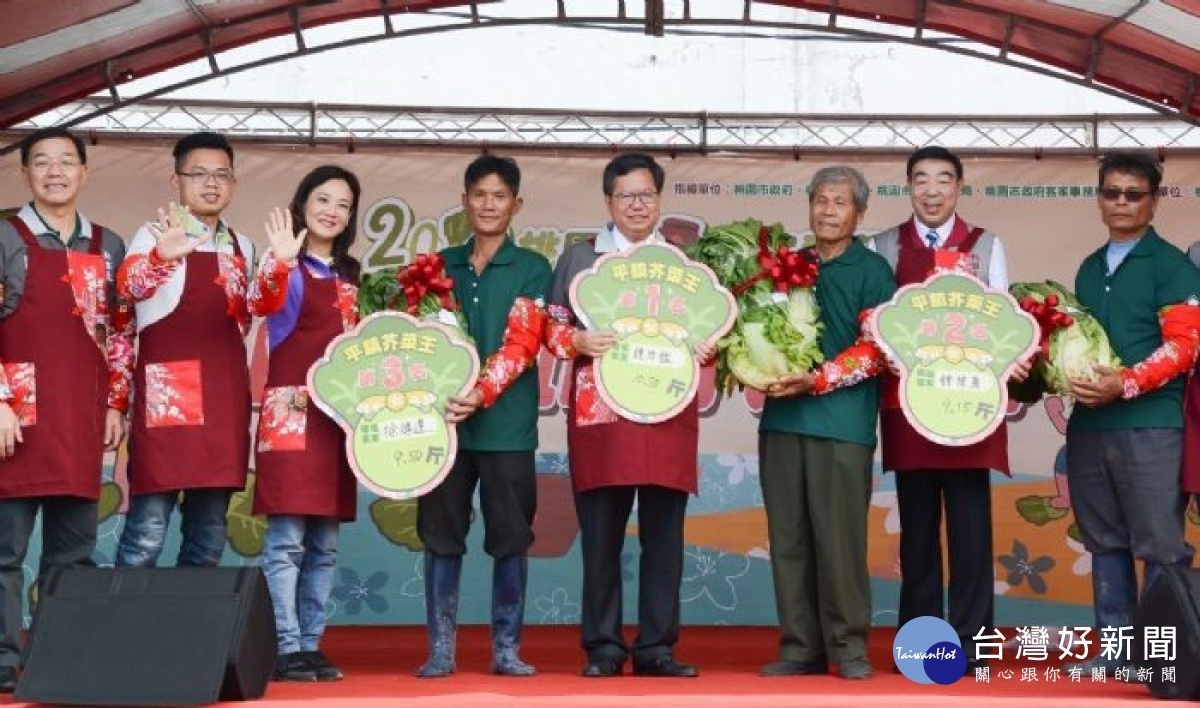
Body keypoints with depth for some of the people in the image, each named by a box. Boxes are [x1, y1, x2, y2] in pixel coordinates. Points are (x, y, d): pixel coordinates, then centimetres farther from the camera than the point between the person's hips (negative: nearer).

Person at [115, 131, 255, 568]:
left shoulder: (242, 247, 16)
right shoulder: (155, 236, -3)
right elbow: (129, 285, -23)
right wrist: (163, 257, -47)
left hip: (225, 397, 6)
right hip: (167, 394, -6)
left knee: (209, 535, 8)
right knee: (146, 533, -9)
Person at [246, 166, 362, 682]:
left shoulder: (349, 277, 17)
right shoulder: (286, 268, -2)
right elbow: (262, 304, -23)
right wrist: (281, 263, -41)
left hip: (338, 416, 7)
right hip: (290, 413, -7)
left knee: (324, 545, 7)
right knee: (287, 539, -9)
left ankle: (310, 644, 12)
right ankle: (285, 649, -7)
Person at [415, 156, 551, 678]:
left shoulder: (531, 269, 3)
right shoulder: (441, 265, 12)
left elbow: (522, 344, -7)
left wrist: (481, 394, -20)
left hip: (506, 423, -2)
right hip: (444, 417, 3)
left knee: (510, 538, 2)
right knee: (441, 536, 3)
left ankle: (506, 649, 10)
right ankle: (440, 650, 9)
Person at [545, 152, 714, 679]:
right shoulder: (579, 257, 11)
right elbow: (552, 326, 8)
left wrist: (707, 349, -7)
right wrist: (577, 341, -12)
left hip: (668, 413, 1)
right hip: (599, 414, -1)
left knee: (663, 533, 1)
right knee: (601, 534, -1)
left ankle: (656, 647, 6)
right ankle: (603, 647, 6)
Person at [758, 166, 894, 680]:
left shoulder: (873, 271, 2)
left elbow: (877, 348, -6)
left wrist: (816, 381, -14)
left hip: (842, 421, -5)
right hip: (781, 417, 5)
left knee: (839, 538, -5)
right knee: (788, 537, 5)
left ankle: (849, 647, 4)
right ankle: (800, 647, 11)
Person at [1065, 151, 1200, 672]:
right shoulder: (1088, 269, 19)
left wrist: (1125, 384, -19)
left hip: (1149, 422, -6)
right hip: (1087, 423, 6)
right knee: (1105, 542, 9)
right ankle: (1115, 647, 16)